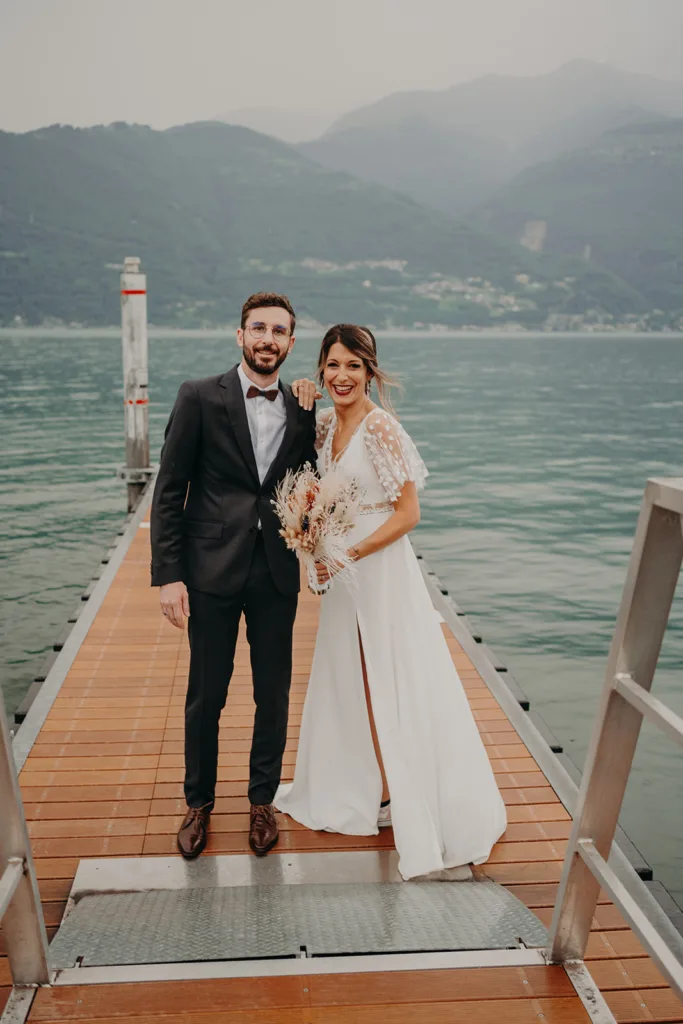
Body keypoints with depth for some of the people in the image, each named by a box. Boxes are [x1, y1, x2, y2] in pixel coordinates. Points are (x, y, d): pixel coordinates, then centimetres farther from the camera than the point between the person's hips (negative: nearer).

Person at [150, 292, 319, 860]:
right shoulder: (199, 397, -4)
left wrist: (309, 418, -5)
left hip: (276, 575, 3)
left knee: (274, 696, 13)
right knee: (205, 697, 11)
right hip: (212, 572, -3)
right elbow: (169, 490, -5)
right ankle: (199, 803, 34)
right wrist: (168, 574, -10)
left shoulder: (302, 408, 7)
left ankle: (263, 801, 35)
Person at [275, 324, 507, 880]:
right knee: (349, 680, 18)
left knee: (388, 683, 4)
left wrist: (349, 554, -20)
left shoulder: (382, 428, -17)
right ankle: (363, 787, 37)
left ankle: (395, 798, 23)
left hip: (381, 568, -8)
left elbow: (408, 514, -17)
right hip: (341, 572, 8)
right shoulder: (325, 424, 5)